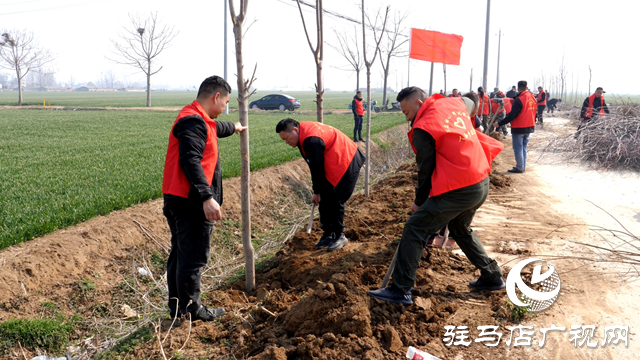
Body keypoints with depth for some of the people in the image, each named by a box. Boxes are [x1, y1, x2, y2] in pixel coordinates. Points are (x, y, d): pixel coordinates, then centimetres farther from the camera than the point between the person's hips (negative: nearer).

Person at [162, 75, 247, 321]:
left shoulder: (198, 119, 18)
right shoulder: (194, 122, -17)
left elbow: (215, 127, 42)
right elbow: (190, 161, -28)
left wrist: (233, 128, 62)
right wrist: (207, 197, -33)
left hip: (177, 200, 12)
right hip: (191, 202, -12)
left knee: (180, 253, 18)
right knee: (193, 257, -1)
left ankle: (177, 305, 30)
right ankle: (191, 309, 10)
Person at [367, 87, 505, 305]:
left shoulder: (423, 129, -13)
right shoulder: (455, 104, 8)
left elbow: (426, 170, -7)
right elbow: (471, 100, 34)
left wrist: (419, 202, 7)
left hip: (457, 191, -9)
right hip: (482, 183, 9)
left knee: (414, 230, -2)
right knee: (460, 230, 30)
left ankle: (400, 291, 1)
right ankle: (492, 276, 37)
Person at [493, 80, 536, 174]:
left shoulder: (519, 100, -19)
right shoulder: (533, 98, 5)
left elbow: (512, 115, -22)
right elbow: (533, 113, 14)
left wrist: (499, 124, -18)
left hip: (519, 128, -8)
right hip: (529, 127, 8)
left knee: (518, 148, 1)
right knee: (523, 147, 16)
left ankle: (520, 167, 2)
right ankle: (523, 166, 19)